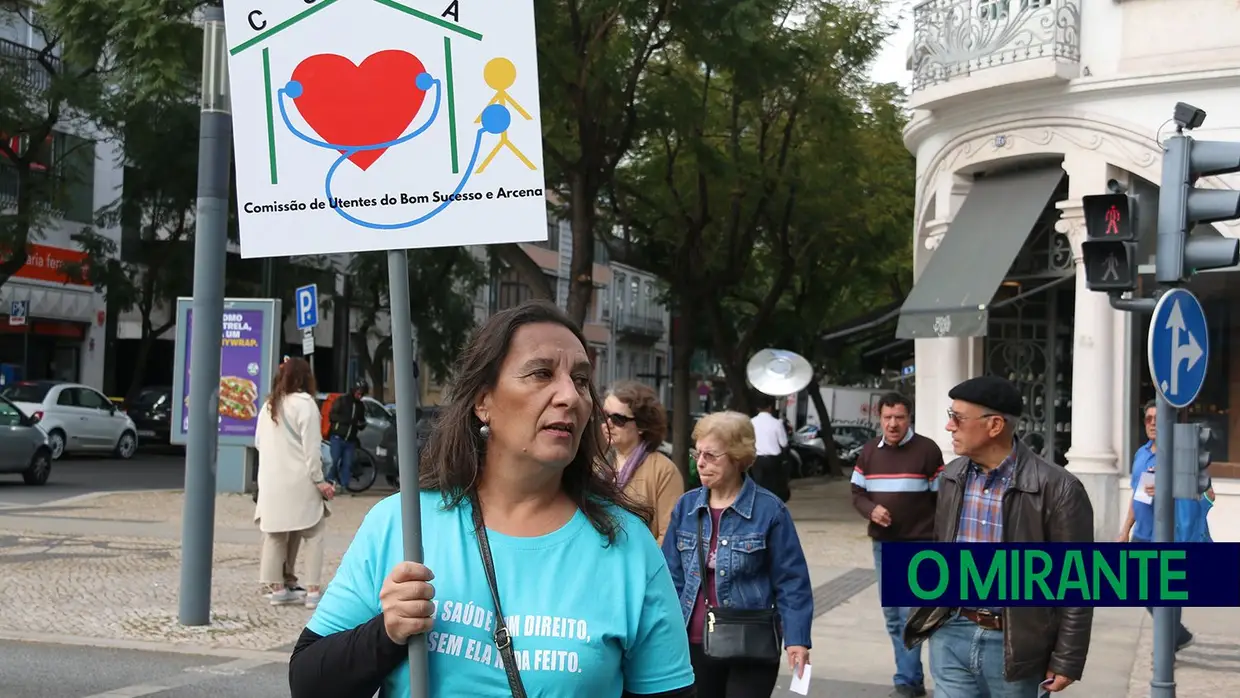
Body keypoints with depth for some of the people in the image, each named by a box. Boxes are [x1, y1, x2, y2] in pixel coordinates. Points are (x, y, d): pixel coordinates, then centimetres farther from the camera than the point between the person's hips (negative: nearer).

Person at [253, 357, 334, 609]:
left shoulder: (268, 405, 13)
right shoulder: (304, 403, -8)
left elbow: (259, 442, 17)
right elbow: (311, 446, -12)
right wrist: (319, 479, -9)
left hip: (271, 482, 6)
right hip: (298, 481, -6)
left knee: (275, 536, 11)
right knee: (313, 535, 1)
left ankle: (277, 588, 13)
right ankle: (314, 590, -3)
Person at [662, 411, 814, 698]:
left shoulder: (769, 510, -9)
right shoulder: (686, 507, 3)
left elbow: (791, 582, -7)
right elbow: (671, 578, 7)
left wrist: (797, 639, -14)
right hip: (694, 646, 4)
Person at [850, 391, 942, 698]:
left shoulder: (927, 450, -7)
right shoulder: (869, 452, 9)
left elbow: (941, 498, -5)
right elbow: (857, 494, 12)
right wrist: (871, 510, -11)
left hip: (918, 546, -6)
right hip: (883, 545, 6)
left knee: (910, 614, -7)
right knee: (892, 615, 10)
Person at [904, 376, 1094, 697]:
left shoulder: (1058, 489, -13)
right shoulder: (951, 477, 6)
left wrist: (1066, 661, -9)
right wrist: (928, 615, 15)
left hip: (1016, 644, -4)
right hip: (951, 635, 4)